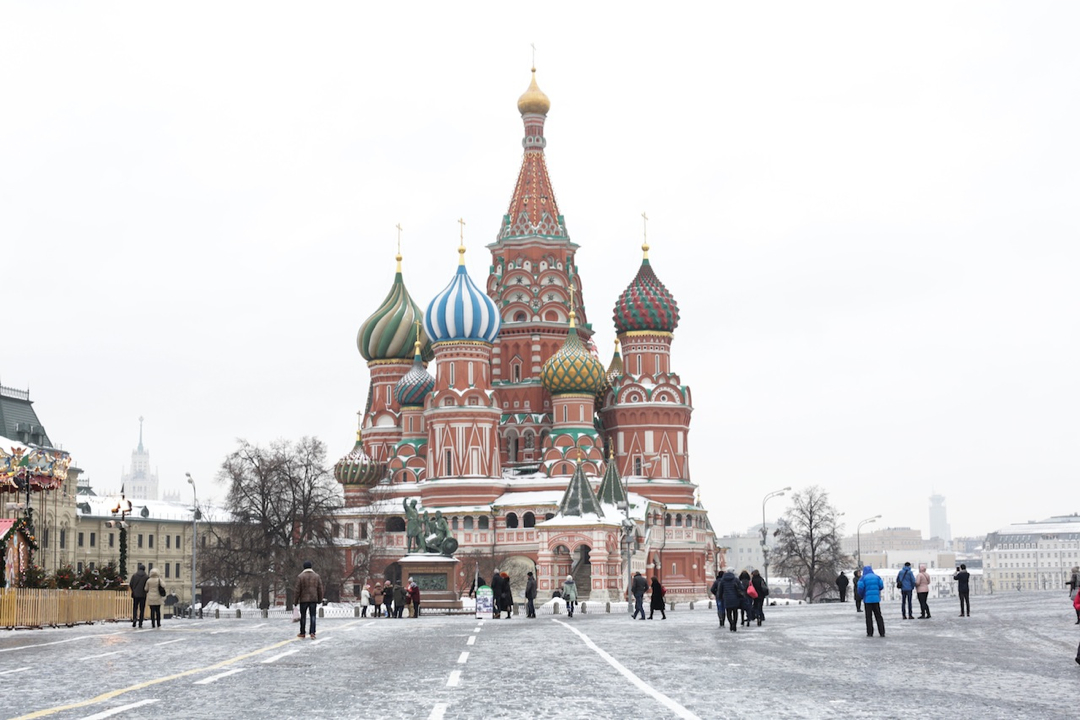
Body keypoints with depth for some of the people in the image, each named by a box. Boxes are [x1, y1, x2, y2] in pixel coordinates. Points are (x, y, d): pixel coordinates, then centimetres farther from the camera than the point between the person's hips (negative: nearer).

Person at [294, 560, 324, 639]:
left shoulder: (300, 576, -6)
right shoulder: (316, 576, 4)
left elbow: (297, 590, -7)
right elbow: (320, 589, 5)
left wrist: (296, 600, 1)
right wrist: (320, 599, 13)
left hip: (303, 600, -2)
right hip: (313, 599, 2)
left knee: (303, 616, 10)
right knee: (312, 616, 2)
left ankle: (302, 633, 17)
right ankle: (312, 632, -11)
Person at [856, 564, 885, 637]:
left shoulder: (863, 578, -3)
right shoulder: (877, 577, 6)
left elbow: (860, 588, -11)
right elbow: (881, 586, 1)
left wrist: (861, 596, 9)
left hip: (867, 599, -2)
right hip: (876, 599, 2)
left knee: (869, 616, 6)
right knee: (878, 616, 9)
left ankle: (870, 633, 4)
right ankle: (882, 633, 5)